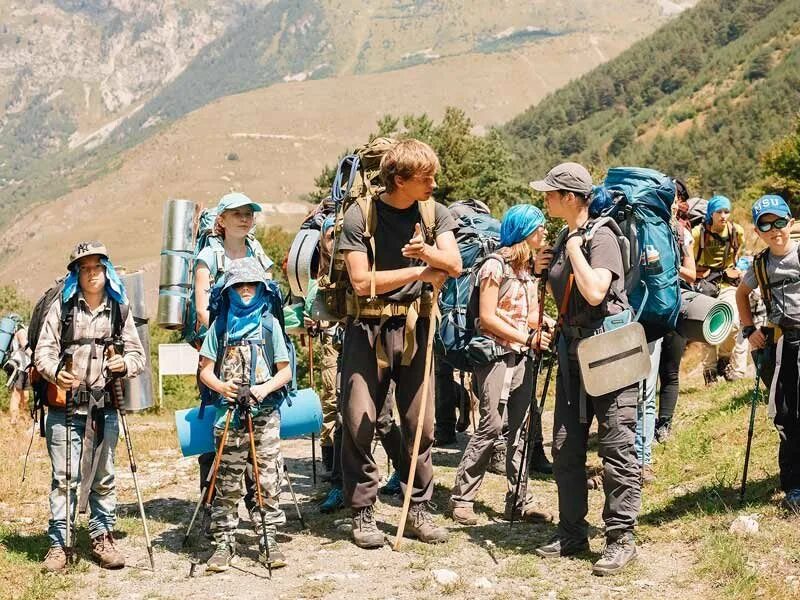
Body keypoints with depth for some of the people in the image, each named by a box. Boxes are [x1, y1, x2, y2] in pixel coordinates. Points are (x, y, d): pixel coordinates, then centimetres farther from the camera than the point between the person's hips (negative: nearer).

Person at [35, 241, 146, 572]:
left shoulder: (119, 310, 10)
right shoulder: (62, 307, 4)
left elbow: (137, 353, 10)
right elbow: (44, 350, -1)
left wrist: (125, 363, -13)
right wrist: (55, 373, -21)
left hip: (104, 407, 2)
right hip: (65, 405, -2)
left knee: (103, 477, 8)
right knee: (65, 477, -3)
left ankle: (102, 538, 19)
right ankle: (59, 543, 4)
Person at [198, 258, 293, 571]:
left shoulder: (269, 323, 7)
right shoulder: (220, 325, 8)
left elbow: (285, 371, 6)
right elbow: (205, 370, 8)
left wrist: (266, 388, -12)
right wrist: (220, 386, -12)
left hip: (265, 414, 0)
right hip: (229, 413, 0)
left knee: (267, 480, 1)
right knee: (226, 483, 2)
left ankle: (268, 539, 10)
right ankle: (224, 542, 10)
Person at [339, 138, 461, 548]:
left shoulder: (433, 213, 7)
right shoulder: (360, 215, -6)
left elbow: (454, 265, -6)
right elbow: (362, 281, -13)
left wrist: (427, 250, -27)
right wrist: (420, 271, -10)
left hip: (414, 328, 4)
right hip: (367, 328, -3)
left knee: (421, 424, 5)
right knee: (358, 423, -4)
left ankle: (418, 511, 16)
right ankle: (362, 513, 7)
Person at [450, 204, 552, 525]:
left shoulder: (529, 267, 15)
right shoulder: (496, 265, -8)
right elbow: (487, 318, -12)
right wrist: (527, 338, -13)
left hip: (523, 355, 8)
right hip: (496, 354, -7)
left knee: (521, 428, 5)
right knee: (491, 426, -10)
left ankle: (518, 501, 11)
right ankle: (462, 497, -1)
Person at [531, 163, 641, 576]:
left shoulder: (600, 237, -12)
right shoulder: (563, 240, 13)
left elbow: (594, 292, -27)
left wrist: (574, 246, -16)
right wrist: (543, 271, 6)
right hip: (573, 349, 9)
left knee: (616, 448, -3)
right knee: (565, 447, 10)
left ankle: (620, 538, 3)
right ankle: (572, 532, 20)